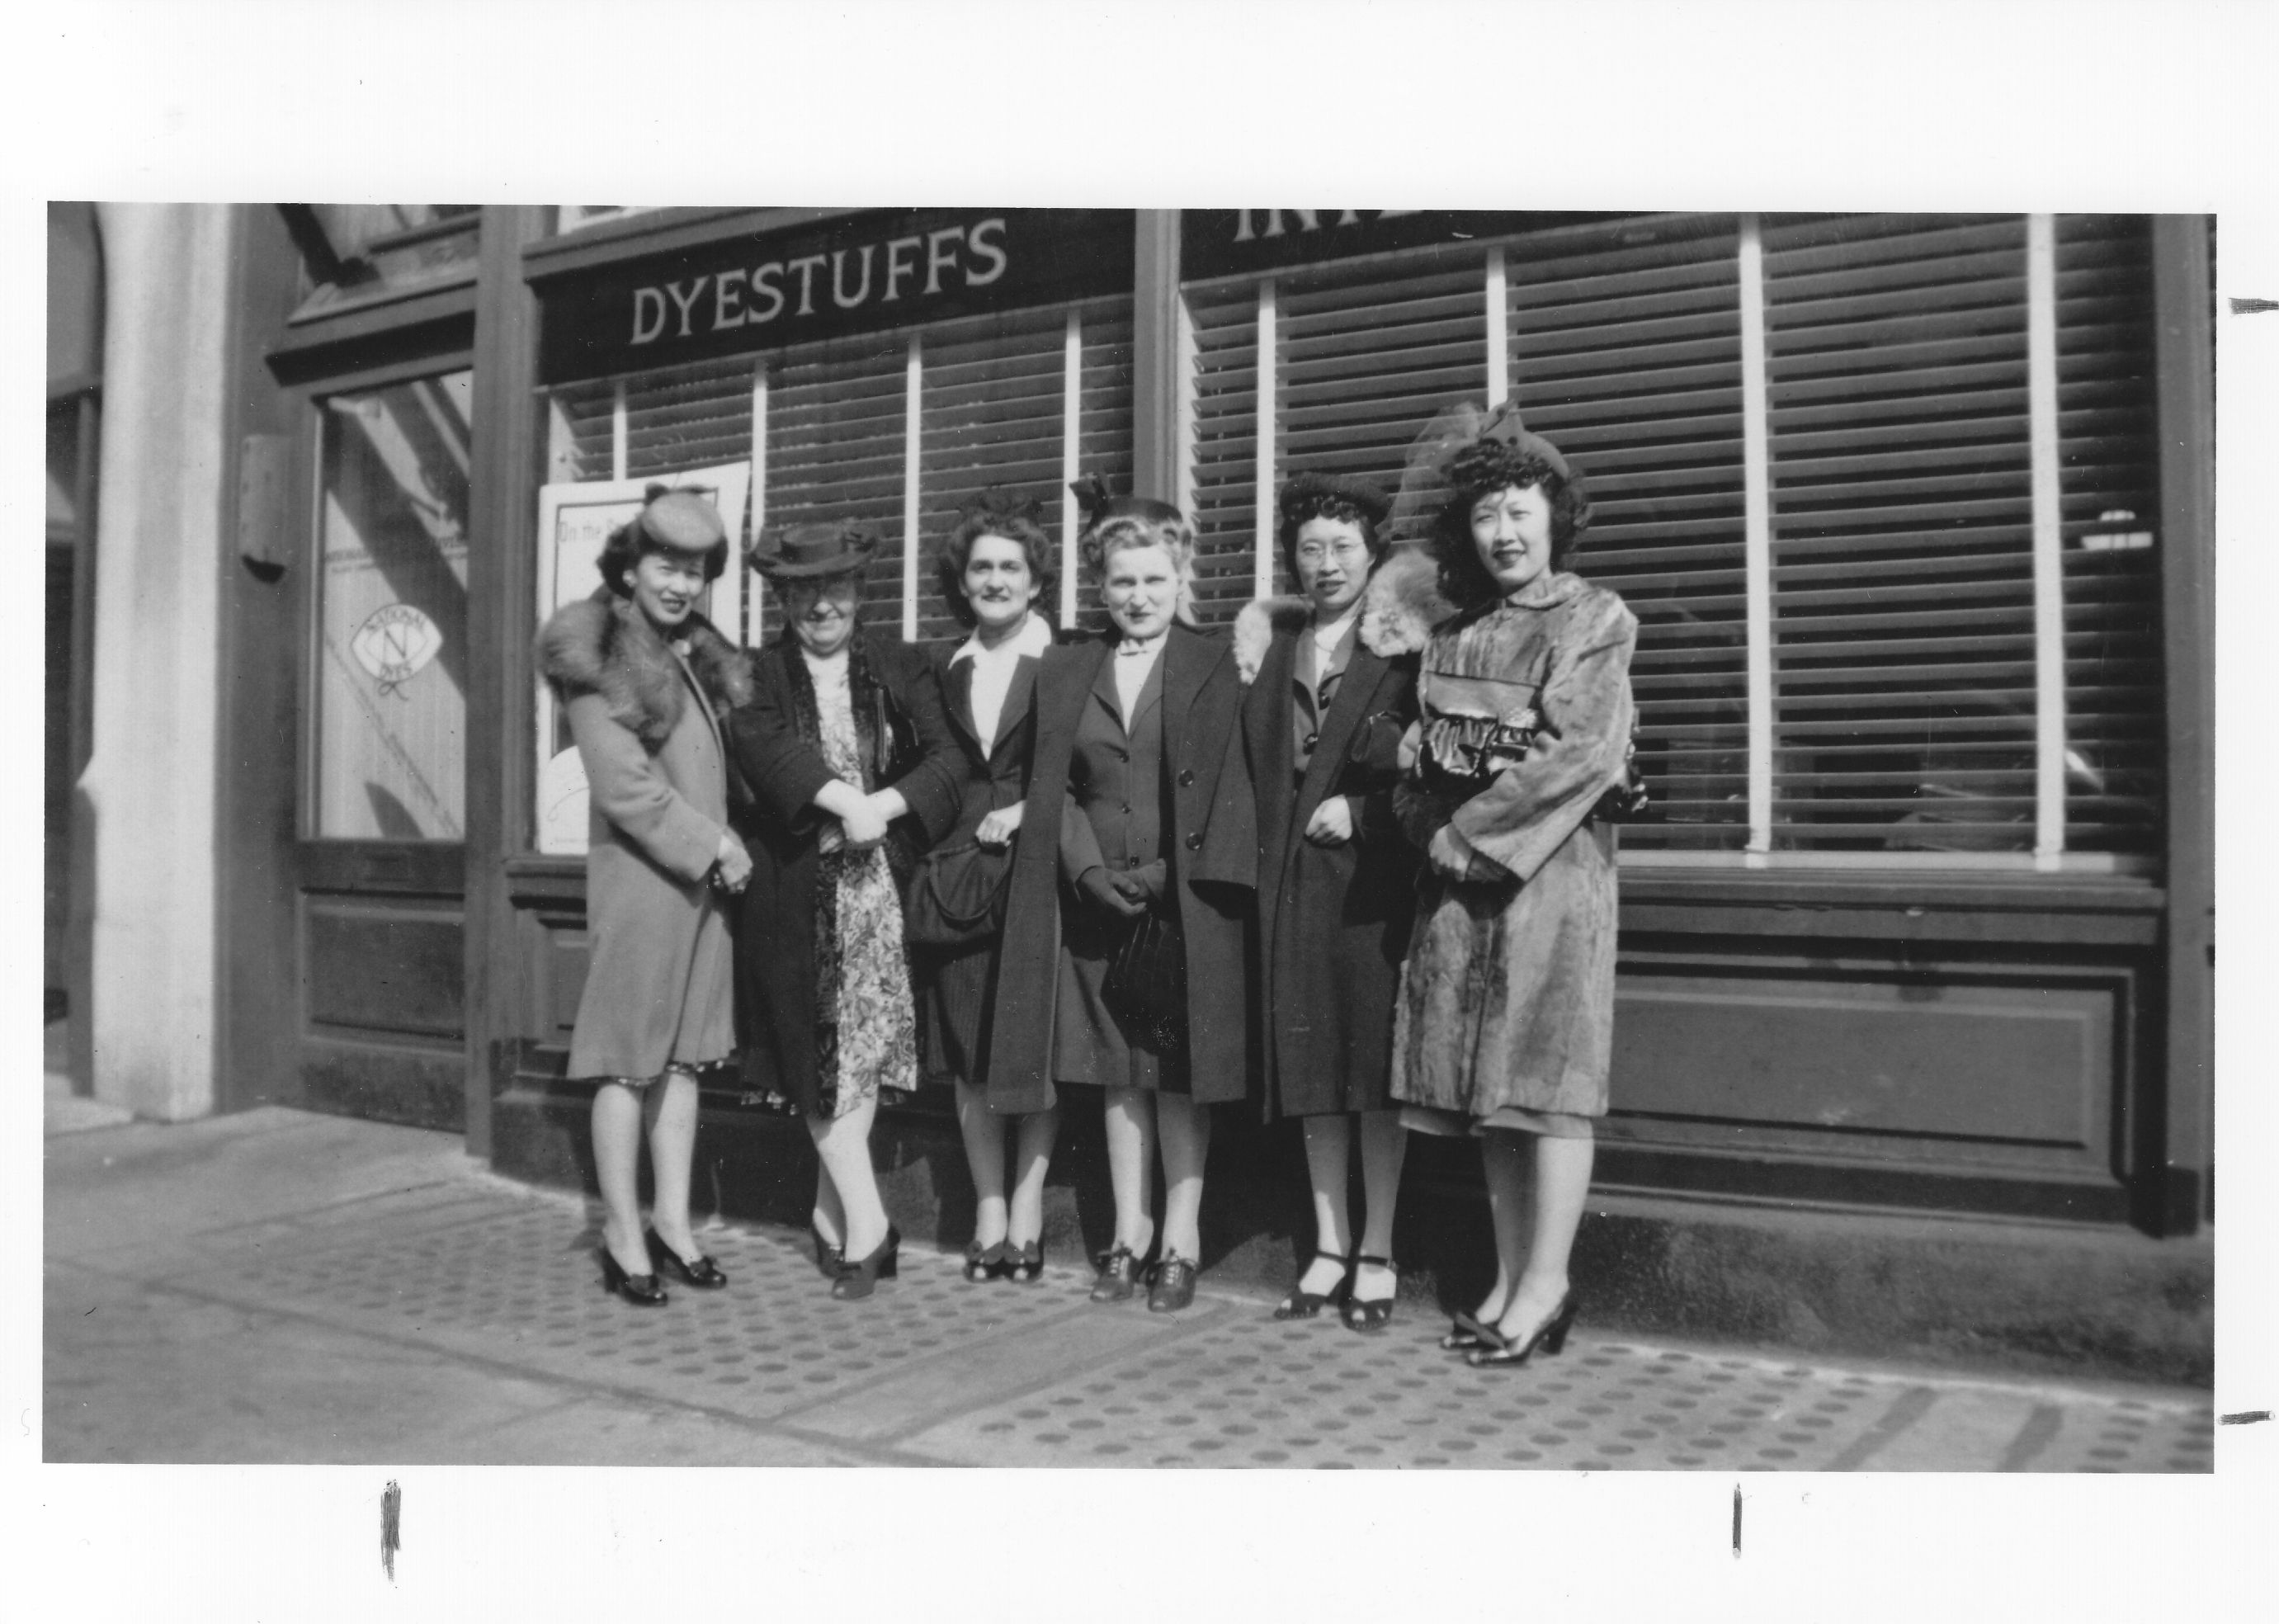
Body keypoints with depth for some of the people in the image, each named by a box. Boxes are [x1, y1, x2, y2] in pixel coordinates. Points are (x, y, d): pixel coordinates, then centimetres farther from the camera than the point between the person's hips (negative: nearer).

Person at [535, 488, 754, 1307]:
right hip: (638, 879, -7)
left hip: (700, 881, 7)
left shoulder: (698, 656, 15)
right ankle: (623, 1236, 5)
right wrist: (713, 844, -10)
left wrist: (724, 846, 7)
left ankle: (673, 1224, 17)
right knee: (628, 1061, -2)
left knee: (683, 1054, 10)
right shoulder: (598, 662, -7)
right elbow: (625, 786, -14)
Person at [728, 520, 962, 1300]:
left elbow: (945, 760, -1)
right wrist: (841, 799, -26)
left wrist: (880, 808, -17)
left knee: (867, 1047, 5)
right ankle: (865, 1222, 3)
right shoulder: (758, 676, 5)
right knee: (821, 1057, -4)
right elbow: (760, 742, -15)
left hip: (881, 883, 1)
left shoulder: (900, 670, 8)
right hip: (798, 892, -1)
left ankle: (832, 1215, 20)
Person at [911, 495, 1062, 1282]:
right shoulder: (949, 671, 13)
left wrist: (1029, 814, -11)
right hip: (960, 871, 4)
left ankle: (1026, 1212, 7)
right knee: (969, 1053, 4)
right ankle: (989, 1214, 12)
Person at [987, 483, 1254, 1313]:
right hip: (1094, 899, 3)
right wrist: (1089, 868, -8)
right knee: (1116, 1071, 9)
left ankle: (1180, 1241, 12)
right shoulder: (1063, 671, 11)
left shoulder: (1215, 666, 0)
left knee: (1179, 1073, 2)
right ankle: (1129, 1235, 20)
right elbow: (1053, 788, 7)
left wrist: (1167, 874, -13)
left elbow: (1228, 786, -5)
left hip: (1186, 900, -3)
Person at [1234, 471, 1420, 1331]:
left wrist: (1364, 811, -9)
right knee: (1310, 1068, 7)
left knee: (1375, 1067, 0)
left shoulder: (1404, 647, 0)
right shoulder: (1272, 644, 13)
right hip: (1292, 875, 4)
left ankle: (1376, 1256, 10)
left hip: (1373, 875, -4)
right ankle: (1328, 1248, 17)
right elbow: (1256, 769, 13)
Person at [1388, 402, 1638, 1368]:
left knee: (1546, 1071, -5)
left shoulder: (1596, 620, -1)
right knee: (1482, 1079, 6)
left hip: (1551, 867, -6)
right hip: (1459, 877, 6)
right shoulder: (1453, 634, 15)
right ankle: (1509, 1278, 14)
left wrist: (1473, 832, -11)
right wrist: (1430, 826, -4)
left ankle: (1546, 1286, 2)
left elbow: (1585, 754, -12)